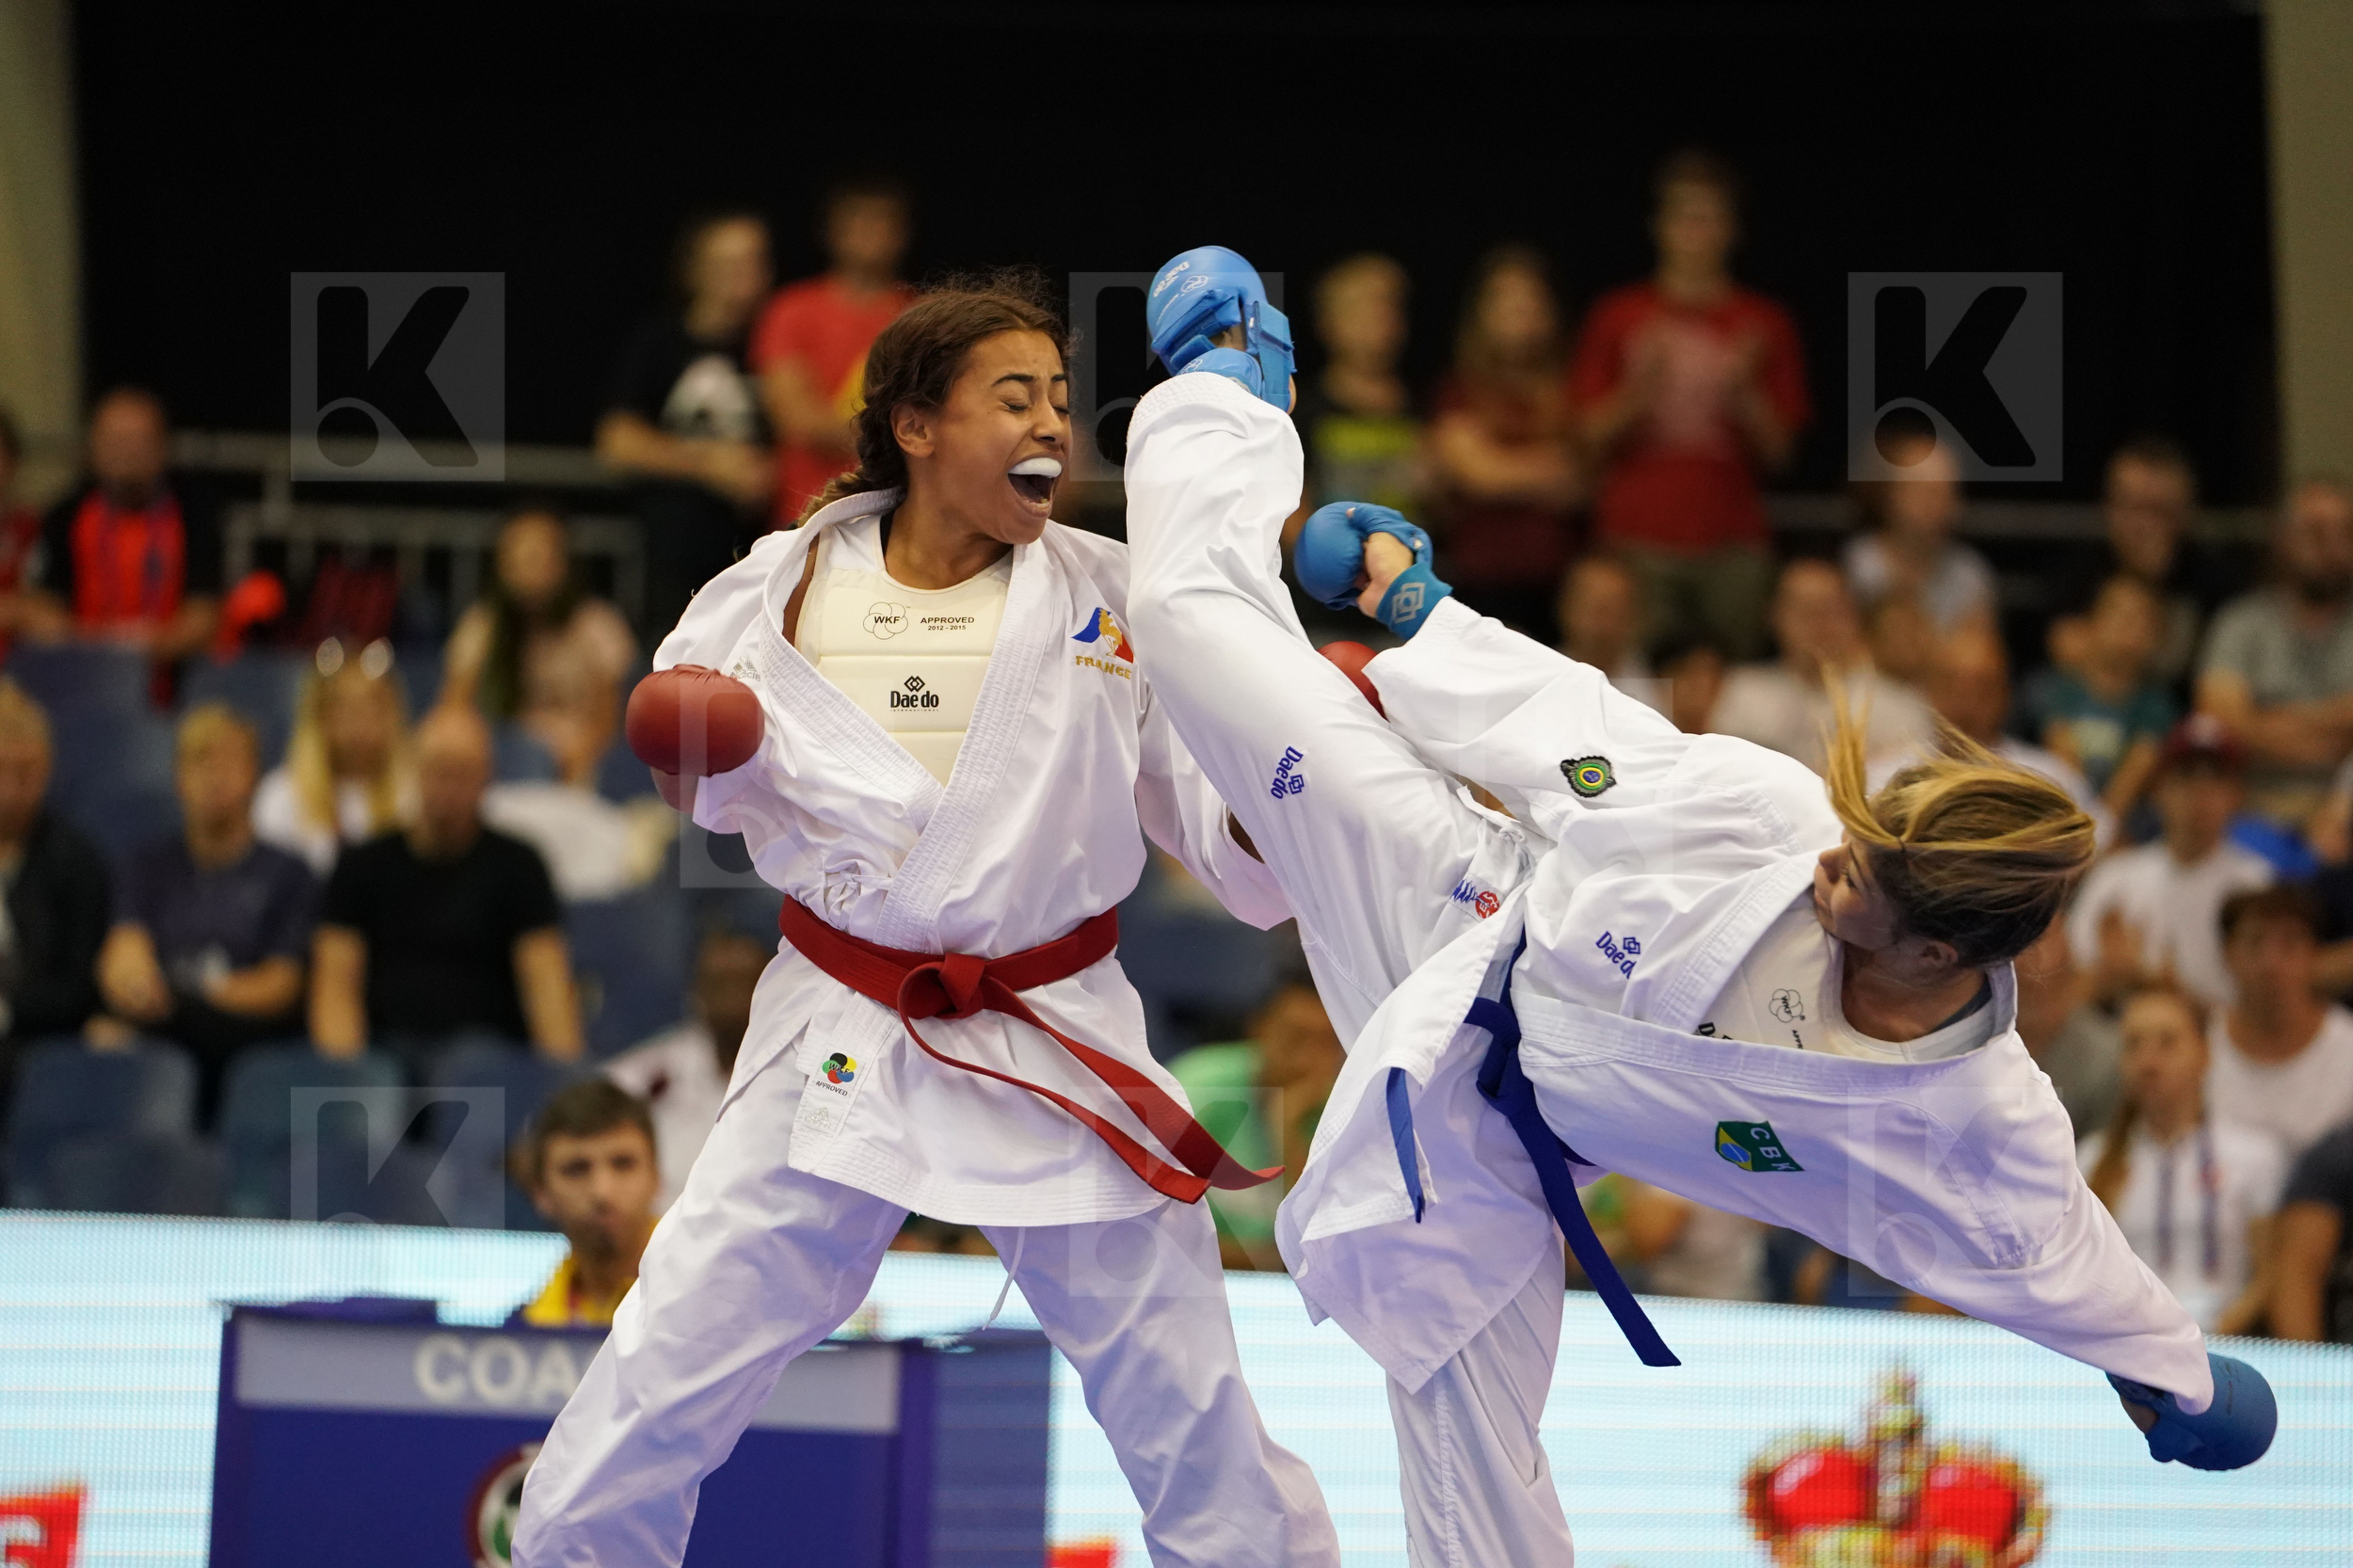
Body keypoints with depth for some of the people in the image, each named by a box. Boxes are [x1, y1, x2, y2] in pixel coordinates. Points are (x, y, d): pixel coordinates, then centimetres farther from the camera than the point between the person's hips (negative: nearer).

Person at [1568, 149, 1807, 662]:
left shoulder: (1766, 325, 9)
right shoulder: (1617, 317, 8)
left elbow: (1777, 449, 7)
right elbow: (1589, 435, 5)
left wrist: (1743, 391, -9)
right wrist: (1640, 388, -11)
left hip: (1732, 544, 1)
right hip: (1637, 542, -1)